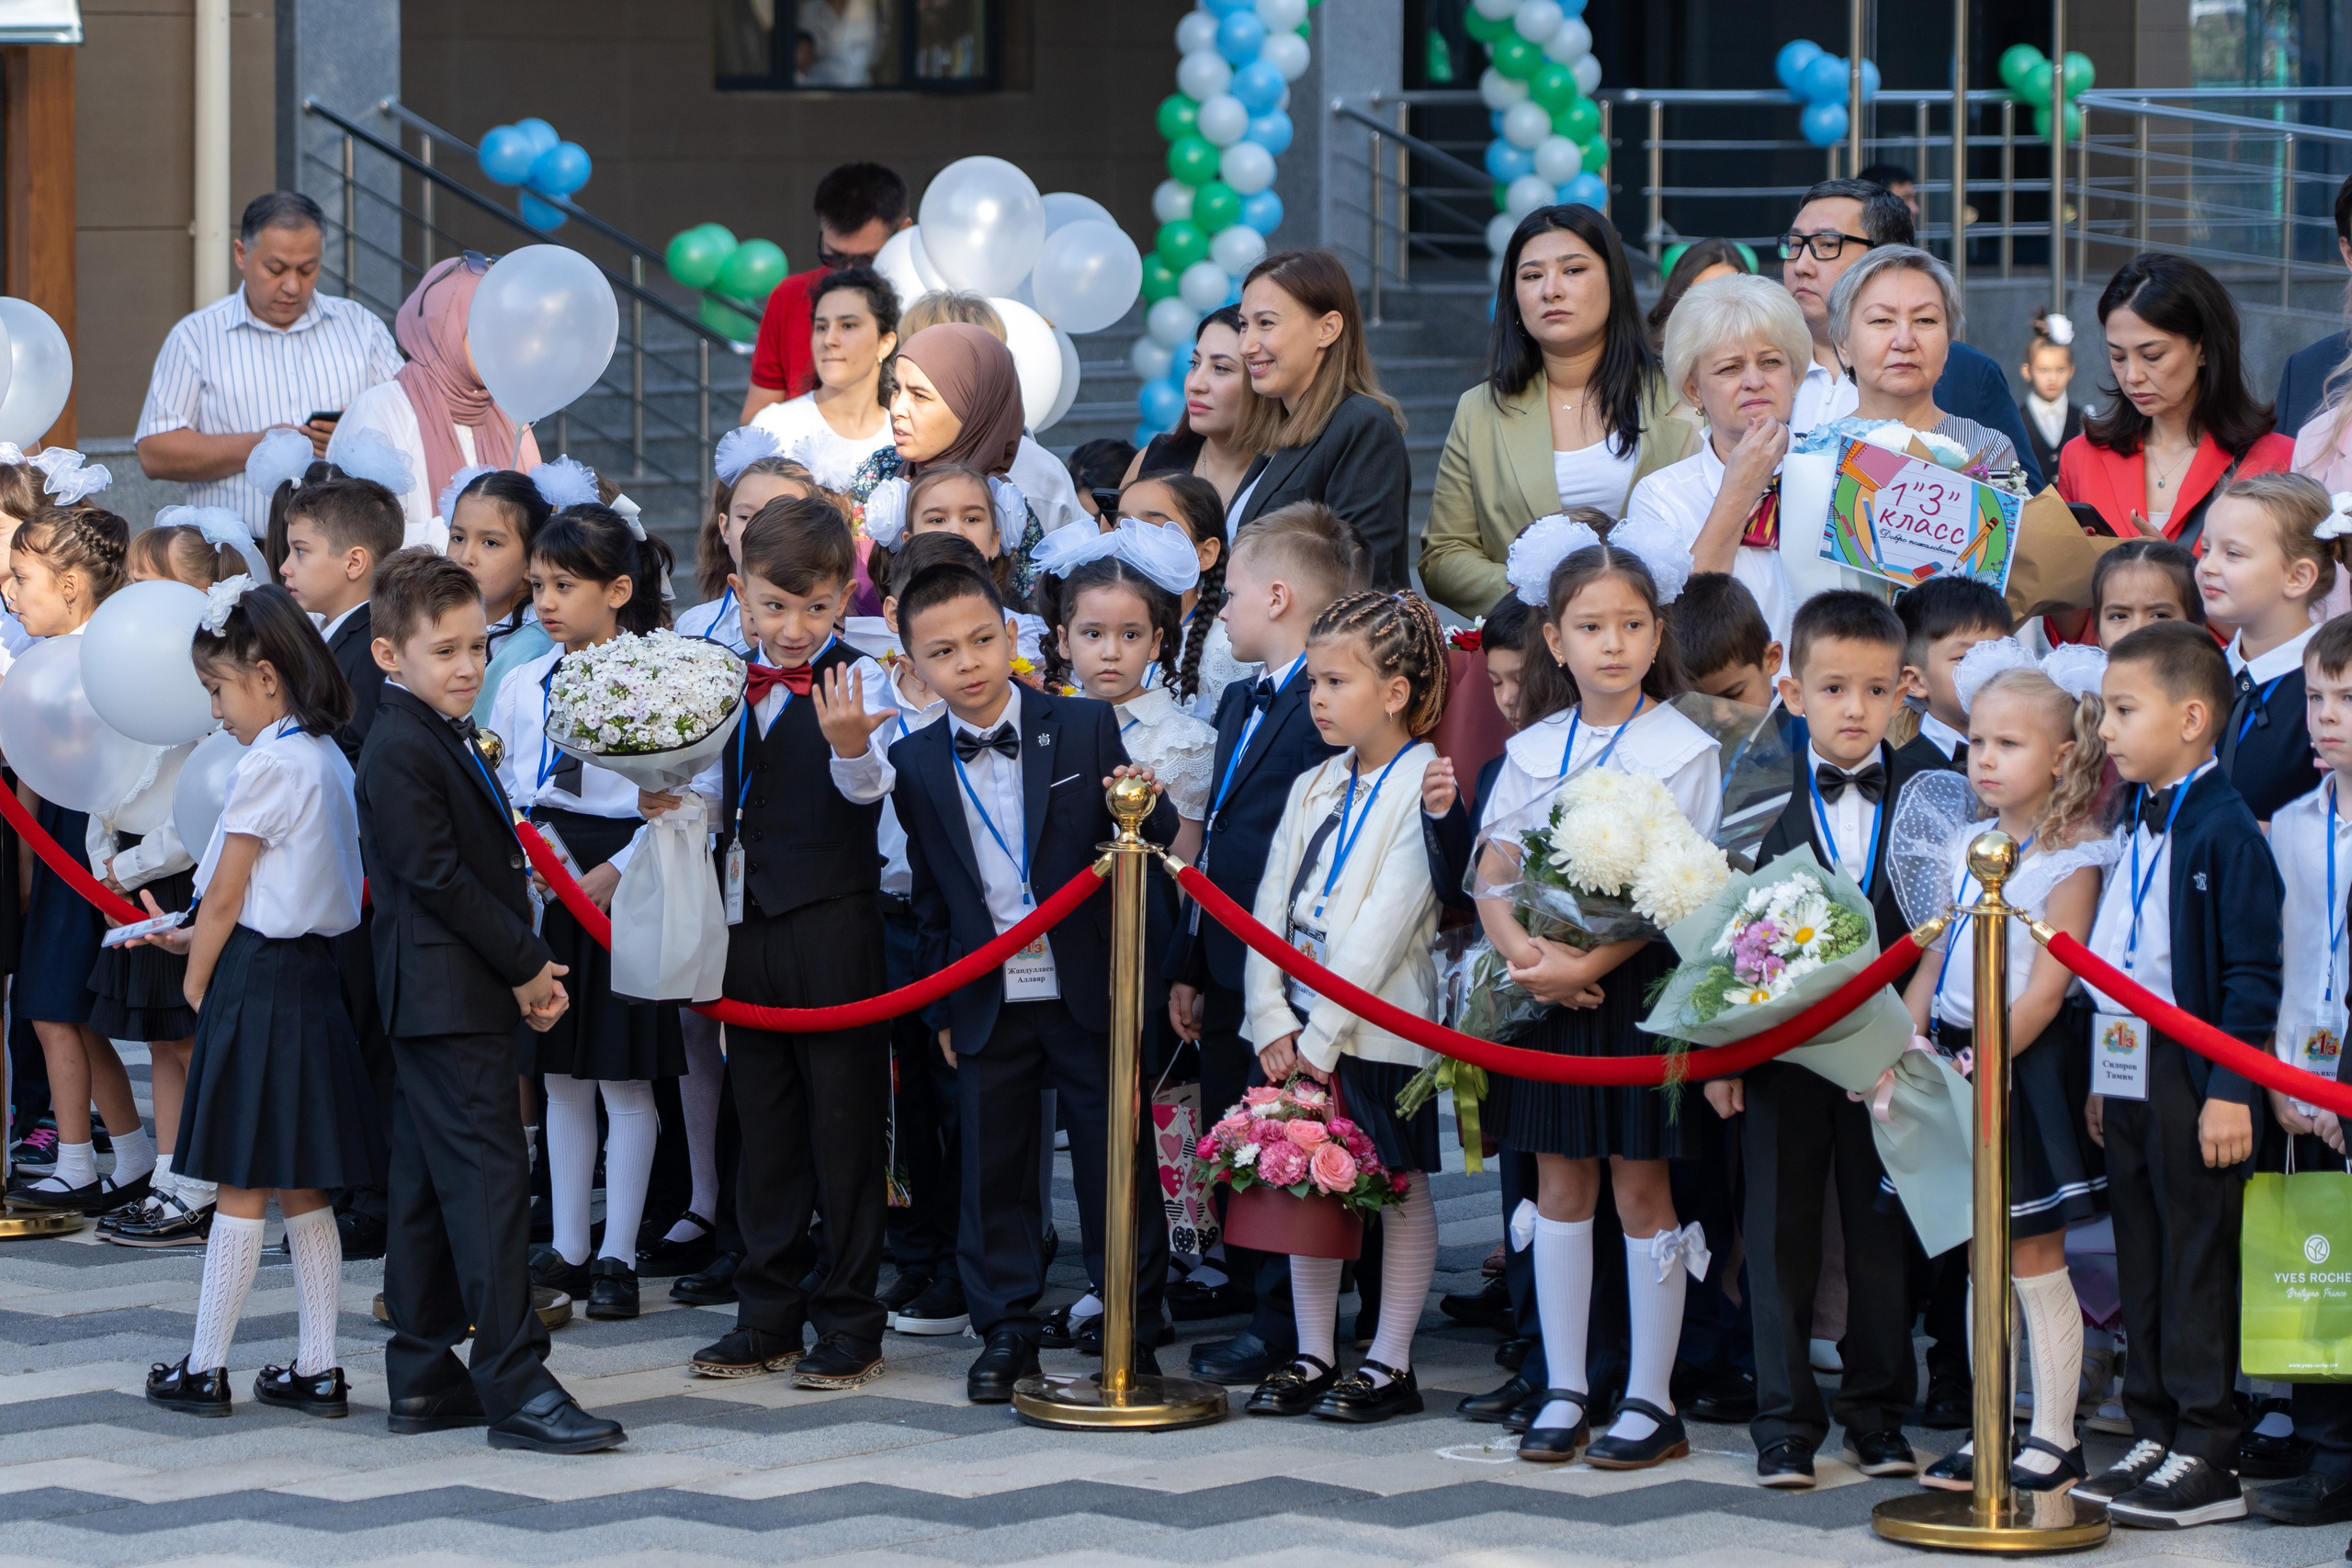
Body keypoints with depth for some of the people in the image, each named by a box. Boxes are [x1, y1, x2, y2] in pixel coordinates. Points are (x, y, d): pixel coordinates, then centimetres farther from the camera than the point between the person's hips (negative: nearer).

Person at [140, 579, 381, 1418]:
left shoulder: (266, 765, -15)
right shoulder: (329, 759, 11)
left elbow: (225, 895, -12)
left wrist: (196, 978, 2)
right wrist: (206, 938, 19)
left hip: (258, 981, -8)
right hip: (315, 976, 9)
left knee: (240, 1188, -3)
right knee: (302, 1190, 11)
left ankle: (204, 1369, 3)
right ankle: (317, 1368, 12)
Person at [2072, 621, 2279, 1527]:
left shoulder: (2224, 831, -13)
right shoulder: (2133, 827, 14)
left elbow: (2252, 972, -16)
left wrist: (2232, 1090, -20)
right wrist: (2100, 1077, 17)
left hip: (2192, 1078, -9)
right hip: (2125, 1075, 9)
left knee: (2198, 1261, -3)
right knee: (2142, 1259, 12)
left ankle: (2207, 1459, 1)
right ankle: (2155, 1435, 20)